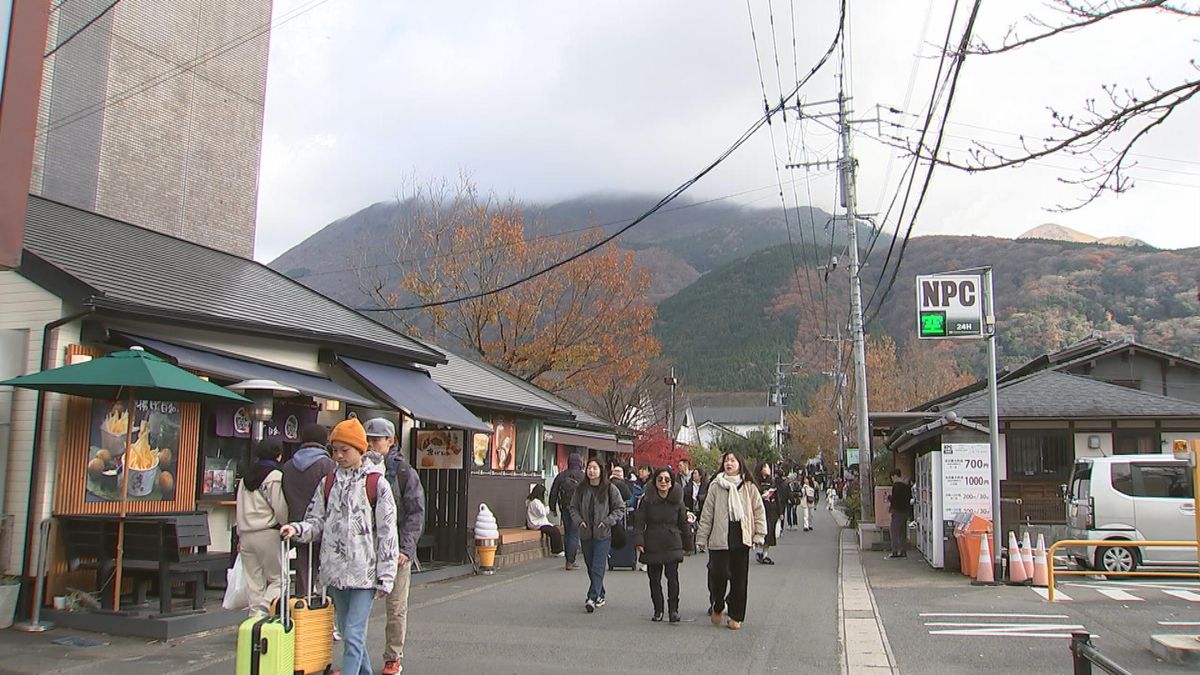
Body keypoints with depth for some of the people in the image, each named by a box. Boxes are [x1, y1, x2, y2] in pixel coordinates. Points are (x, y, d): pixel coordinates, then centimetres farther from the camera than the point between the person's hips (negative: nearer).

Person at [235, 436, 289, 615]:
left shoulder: (246, 477, 15)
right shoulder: (275, 476, -8)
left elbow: (240, 508, 18)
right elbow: (281, 509, -12)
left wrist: (240, 535, 21)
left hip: (246, 534, 6)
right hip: (268, 534, -6)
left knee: (254, 583, 10)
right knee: (278, 578, 2)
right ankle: (264, 608, -16)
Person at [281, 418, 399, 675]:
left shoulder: (377, 484, -5)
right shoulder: (328, 484, 10)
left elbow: (387, 533, -6)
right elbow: (317, 522, 11)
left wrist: (386, 576, -8)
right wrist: (297, 529, -12)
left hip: (364, 573, -5)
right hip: (335, 572, 6)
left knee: (353, 636, -10)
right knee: (347, 633, 16)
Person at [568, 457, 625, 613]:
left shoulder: (609, 488, -5)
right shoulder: (581, 489, 5)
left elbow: (620, 509, -1)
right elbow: (573, 507, 13)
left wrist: (607, 521, -11)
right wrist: (579, 520, -4)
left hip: (603, 534, -4)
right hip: (586, 534, 4)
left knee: (598, 567, -11)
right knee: (590, 567, 11)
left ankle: (592, 598, -14)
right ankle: (600, 596, 26)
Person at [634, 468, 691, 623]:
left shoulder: (677, 500, 4)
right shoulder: (647, 500, -1)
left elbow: (683, 523, 12)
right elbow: (639, 521, -1)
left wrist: (687, 543, 15)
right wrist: (638, 540, -11)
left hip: (672, 545, 0)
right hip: (652, 545, 0)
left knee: (672, 576, -11)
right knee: (654, 579, 6)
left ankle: (673, 610, 0)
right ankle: (658, 610, 19)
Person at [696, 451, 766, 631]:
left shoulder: (749, 487, 5)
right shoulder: (716, 487, 4)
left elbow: (759, 511, 9)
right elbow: (707, 514, 5)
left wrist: (759, 534, 1)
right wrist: (701, 538, 3)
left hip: (741, 539, 1)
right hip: (719, 539, -1)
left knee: (739, 579, 5)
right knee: (718, 575, -8)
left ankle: (736, 616, 18)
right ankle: (717, 607, 19)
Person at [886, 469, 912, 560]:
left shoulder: (896, 485, -15)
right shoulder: (906, 485, 12)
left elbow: (894, 499, -20)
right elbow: (910, 498, 16)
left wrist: (889, 497, 0)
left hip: (898, 511, -9)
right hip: (906, 511, 9)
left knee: (894, 532, -5)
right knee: (903, 532, 13)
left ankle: (895, 552, -8)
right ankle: (904, 551, 15)